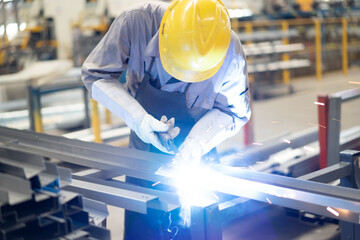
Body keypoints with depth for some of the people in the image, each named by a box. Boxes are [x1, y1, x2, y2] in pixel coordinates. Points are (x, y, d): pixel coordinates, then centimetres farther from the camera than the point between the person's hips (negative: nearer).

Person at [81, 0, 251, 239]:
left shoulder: (230, 54, -26)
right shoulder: (135, 22, -28)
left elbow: (234, 112, -9)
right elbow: (95, 74, -15)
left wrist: (196, 144, -25)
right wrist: (137, 118, -28)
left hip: (199, 156, 0)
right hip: (144, 154, 1)